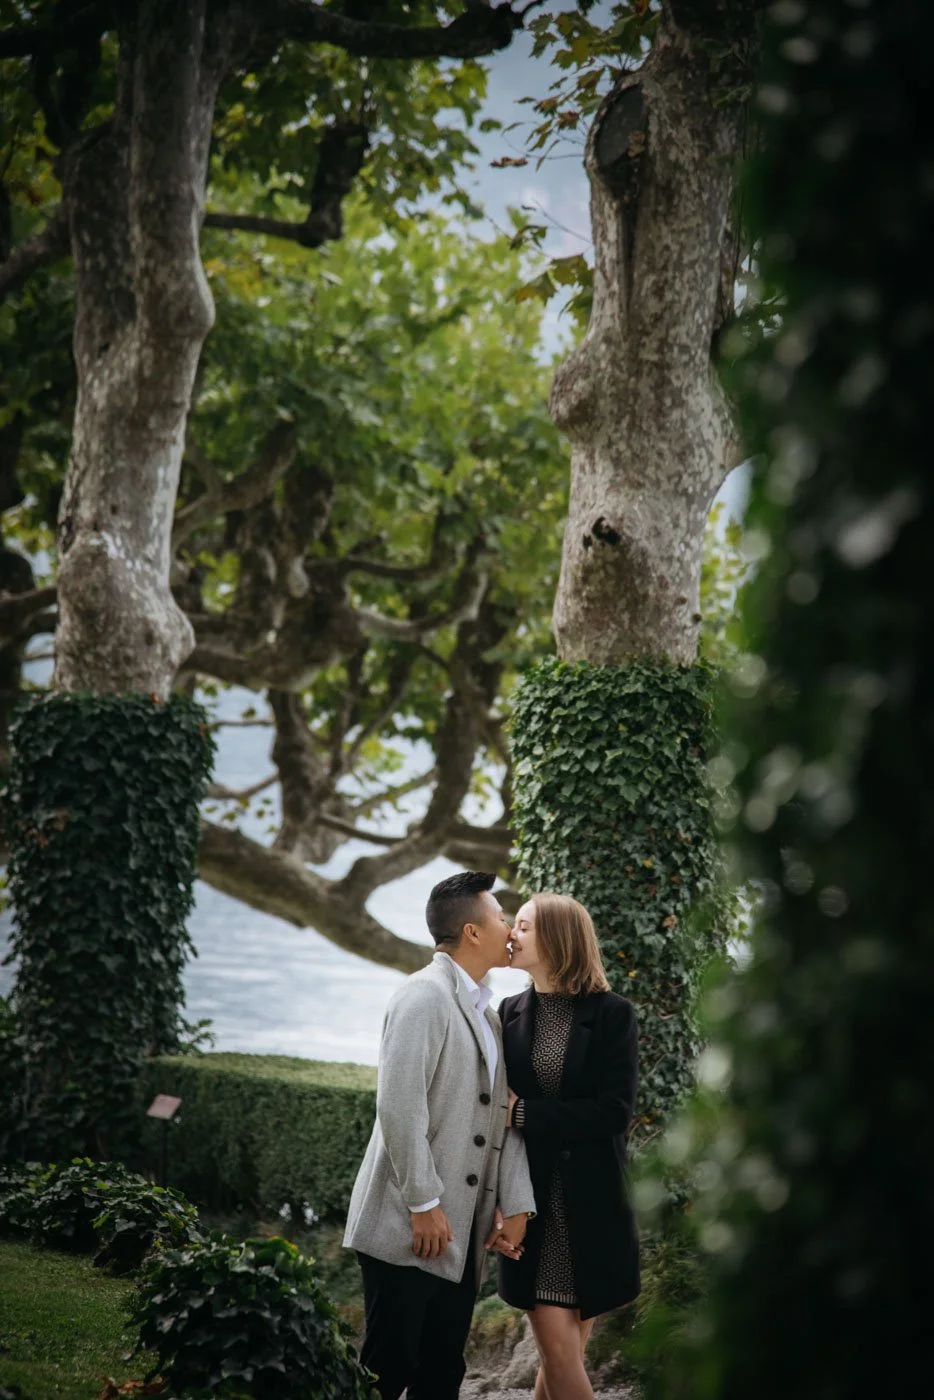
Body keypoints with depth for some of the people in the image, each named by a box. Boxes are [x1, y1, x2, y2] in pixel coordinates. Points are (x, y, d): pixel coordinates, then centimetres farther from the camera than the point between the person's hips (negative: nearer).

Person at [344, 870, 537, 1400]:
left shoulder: (486, 1013, 17)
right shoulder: (426, 996, -11)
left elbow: (503, 1117, 12)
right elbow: (399, 1106, -19)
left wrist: (515, 1204, 2)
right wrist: (424, 1204, -19)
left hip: (461, 1235, 8)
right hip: (411, 1227, -8)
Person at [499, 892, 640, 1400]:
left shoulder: (612, 1014, -3)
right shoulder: (510, 1014, 6)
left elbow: (613, 1111, -10)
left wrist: (527, 1114, -13)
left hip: (591, 1204, -2)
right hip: (530, 1202, 2)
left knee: (563, 1357, 4)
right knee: (559, 1356, -4)